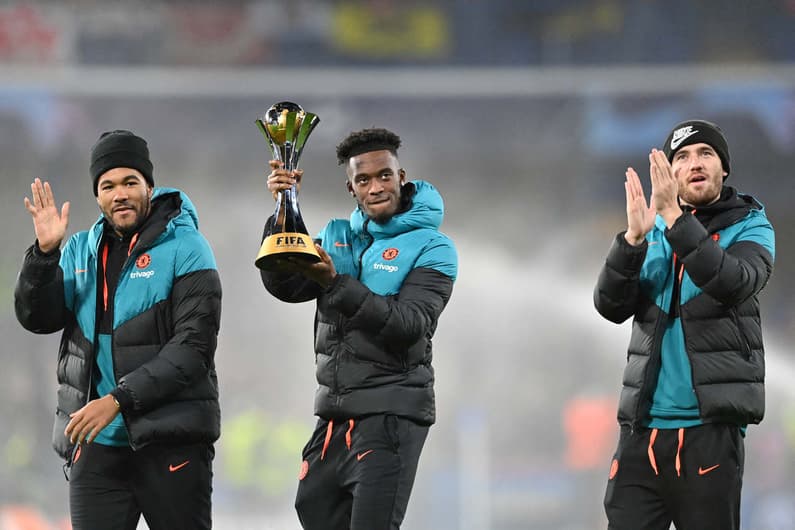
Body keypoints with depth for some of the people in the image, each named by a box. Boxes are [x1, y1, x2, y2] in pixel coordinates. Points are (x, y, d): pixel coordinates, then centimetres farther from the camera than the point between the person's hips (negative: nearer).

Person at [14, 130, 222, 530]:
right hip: (96, 442, 4)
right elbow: (37, 319, 5)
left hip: (170, 439, -4)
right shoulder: (81, 250, 12)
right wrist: (44, 253, -10)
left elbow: (194, 346, -12)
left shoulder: (184, 247, -5)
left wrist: (118, 399, -18)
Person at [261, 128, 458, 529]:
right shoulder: (336, 237, 12)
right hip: (334, 413, 6)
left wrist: (335, 283, -27)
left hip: (391, 414, -6)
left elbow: (408, 326, -18)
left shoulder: (431, 248, -5)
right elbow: (282, 286, -3)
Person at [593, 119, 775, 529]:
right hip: (643, 424, 3)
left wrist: (674, 216, -25)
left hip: (710, 426, -3)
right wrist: (634, 237, -15)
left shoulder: (750, 229, 3)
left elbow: (732, 284, -19)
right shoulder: (652, 231, 13)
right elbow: (611, 306, 0)